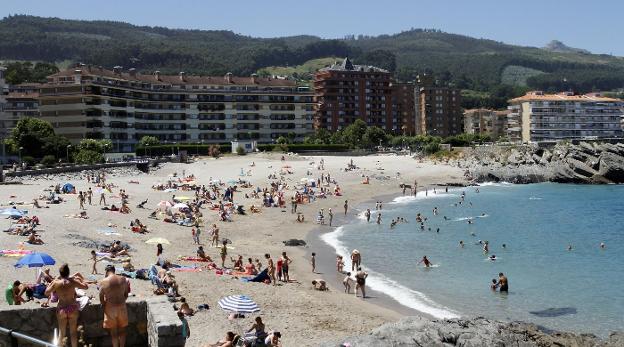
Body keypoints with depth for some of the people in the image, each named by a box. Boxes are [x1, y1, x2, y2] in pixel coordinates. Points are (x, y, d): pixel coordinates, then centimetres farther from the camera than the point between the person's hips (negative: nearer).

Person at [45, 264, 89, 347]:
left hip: (61, 309, 0)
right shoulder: (73, 282, -11)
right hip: (73, 308, 0)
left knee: (61, 332, 12)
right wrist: (80, 279, 15)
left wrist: (52, 282, 10)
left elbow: (46, 293, 4)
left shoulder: (56, 283, -10)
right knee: (73, 331, 12)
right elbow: (86, 286, 1)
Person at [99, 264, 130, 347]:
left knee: (113, 332, 10)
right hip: (122, 307, 2)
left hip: (110, 308, -2)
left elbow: (101, 298, -6)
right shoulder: (123, 279, -5)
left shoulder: (103, 282, -12)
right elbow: (126, 295, 4)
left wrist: (104, 305, 13)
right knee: (122, 330, 17)